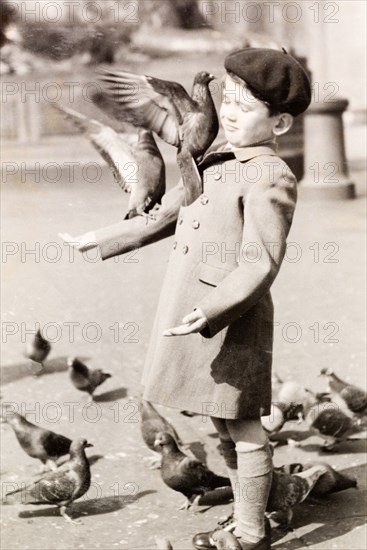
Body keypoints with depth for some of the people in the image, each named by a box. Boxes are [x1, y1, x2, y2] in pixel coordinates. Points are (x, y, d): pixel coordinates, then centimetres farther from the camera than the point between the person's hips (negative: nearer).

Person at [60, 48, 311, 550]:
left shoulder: (271, 178, -14)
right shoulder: (217, 161, 12)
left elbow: (261, 264, -22)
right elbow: (164, 216, 23)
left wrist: (210, 311, -31)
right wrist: (100, 240, 25)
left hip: (231, 322, -9)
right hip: (193, 315, 9)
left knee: (243, 428, 3)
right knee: (225, 427, 18)